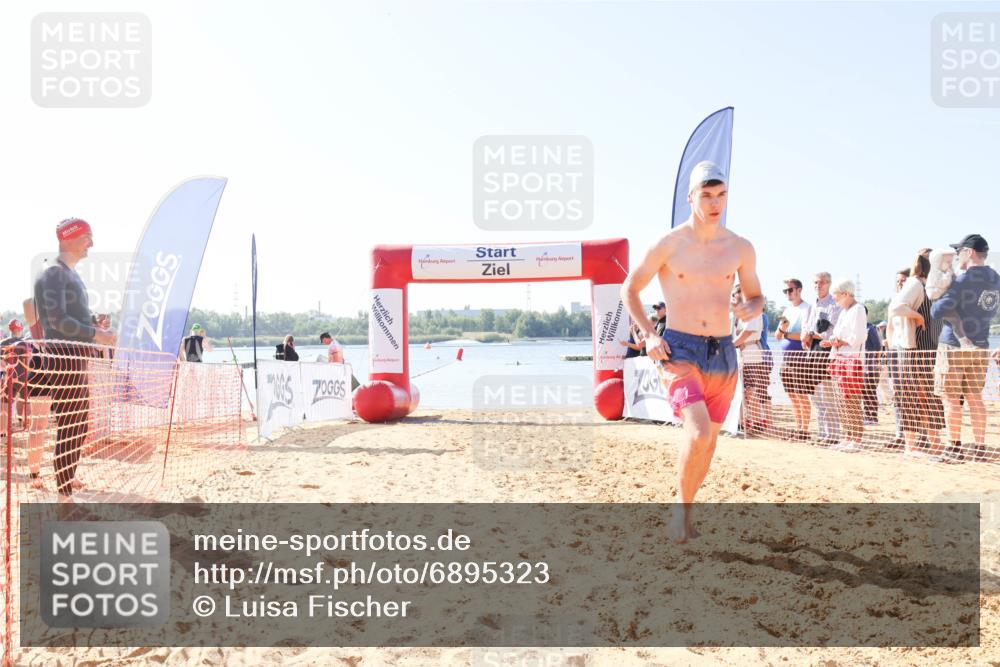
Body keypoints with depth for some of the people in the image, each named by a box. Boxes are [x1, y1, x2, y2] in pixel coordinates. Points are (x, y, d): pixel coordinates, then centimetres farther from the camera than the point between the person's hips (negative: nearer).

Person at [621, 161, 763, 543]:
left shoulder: (740, 248, 5)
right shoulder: (668, 245, -4)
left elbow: (756, 297, 17)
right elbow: (629, 289, 5)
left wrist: (750, 310, -8)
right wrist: (648, 334, -8)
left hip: (723, 355, 5)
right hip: (679, 351, -4)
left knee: (708, 441, 12)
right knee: (699, 433, -24)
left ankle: (685, 513, 32)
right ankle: (681, 506, 0)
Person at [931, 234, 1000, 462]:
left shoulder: (963, 280, -14)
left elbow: (938, 311, -19)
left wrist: (936, 304, 2)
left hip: (953, 346, -7)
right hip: (980, 348, 7)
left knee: (951, 399, 0)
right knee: (975, 398, 12)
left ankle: (955, 447, 2)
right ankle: (980, 447, 12)